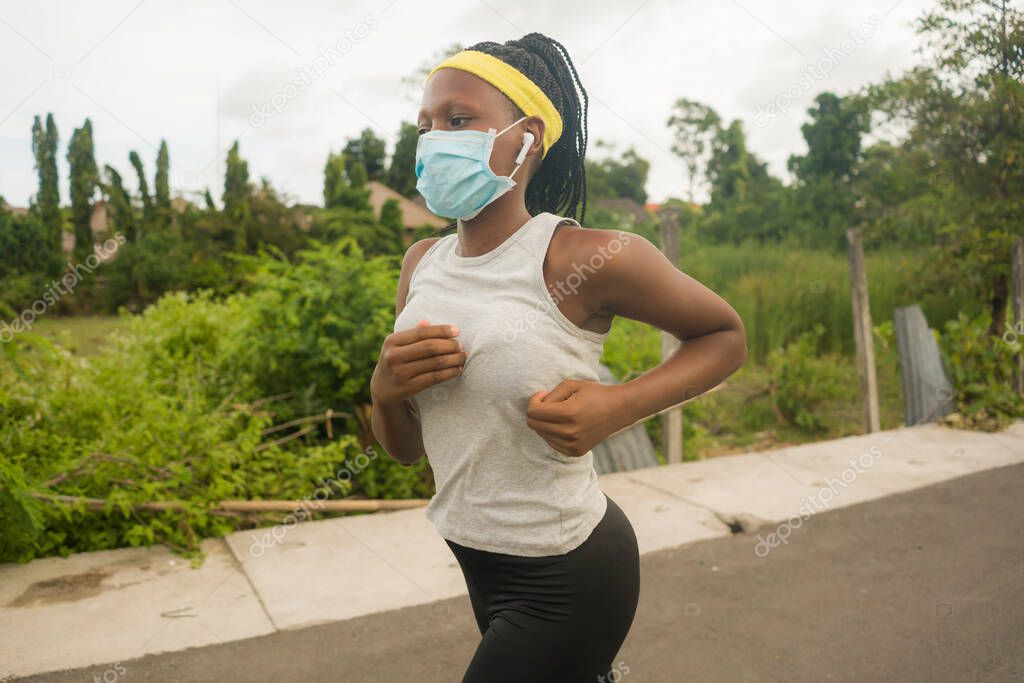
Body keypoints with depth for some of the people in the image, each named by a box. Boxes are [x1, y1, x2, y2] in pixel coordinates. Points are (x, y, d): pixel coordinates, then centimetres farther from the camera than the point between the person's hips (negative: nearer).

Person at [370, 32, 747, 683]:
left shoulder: (586, 258, -18)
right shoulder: (423, 262, -1)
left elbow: (727, 336, -4)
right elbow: (405, 448, 5)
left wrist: (616, 406, -19)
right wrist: (385, 389, -17)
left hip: (564, 579, -6)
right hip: (477, 558, 7)